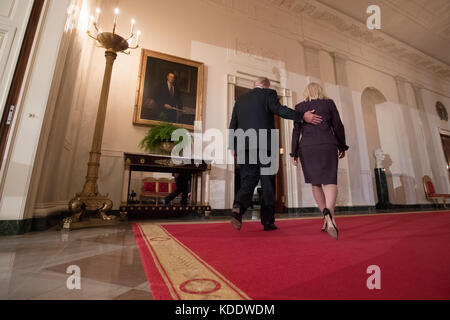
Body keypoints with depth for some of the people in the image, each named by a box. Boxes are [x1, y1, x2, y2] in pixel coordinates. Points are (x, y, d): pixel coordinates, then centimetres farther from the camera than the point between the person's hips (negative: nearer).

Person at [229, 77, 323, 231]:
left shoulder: (240, 100, 21)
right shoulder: (268, 94, 8)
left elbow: (232, 127, 17)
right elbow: (280, 110, -11)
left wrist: (234, 148, 19)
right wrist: (303, 116, -13)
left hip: (244, 148, 4)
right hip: (264, 146, -4)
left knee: (248, 181, 5)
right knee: (268, 183, 3)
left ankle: (238, 207, -20)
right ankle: (268, 221, 8)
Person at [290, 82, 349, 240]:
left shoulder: (299, 107, 10)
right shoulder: (329, 103, 11)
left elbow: (296, 131, 2)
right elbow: (338, 126, 7)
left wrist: (294, 154, 2)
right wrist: (342, 147, 17)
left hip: (307, 148, 1)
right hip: (327, 146, -1)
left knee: (315, 183, 12)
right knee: (330, 181, -7)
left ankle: (326, 217, 12)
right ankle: (329, 211, -33)